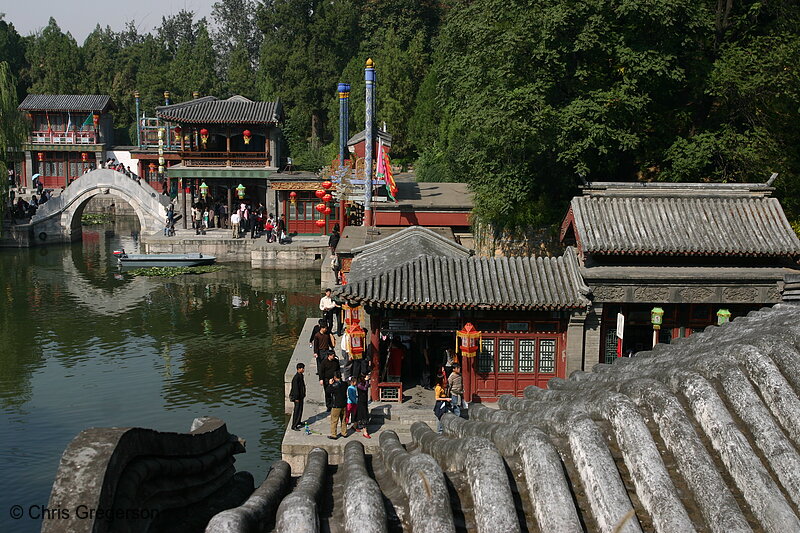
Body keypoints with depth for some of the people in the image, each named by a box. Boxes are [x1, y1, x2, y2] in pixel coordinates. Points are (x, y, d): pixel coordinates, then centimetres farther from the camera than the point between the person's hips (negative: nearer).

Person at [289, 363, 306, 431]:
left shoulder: (301, 376, 6)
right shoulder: (296, 377, -24)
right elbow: (295, 388, -23)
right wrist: (296, 398, -20)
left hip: (301, 396, 10)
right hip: (297, 397, -10)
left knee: (300, 409, 21)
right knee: (297, 411, -5)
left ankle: (298, 422, 37)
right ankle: (294, 426, 1)